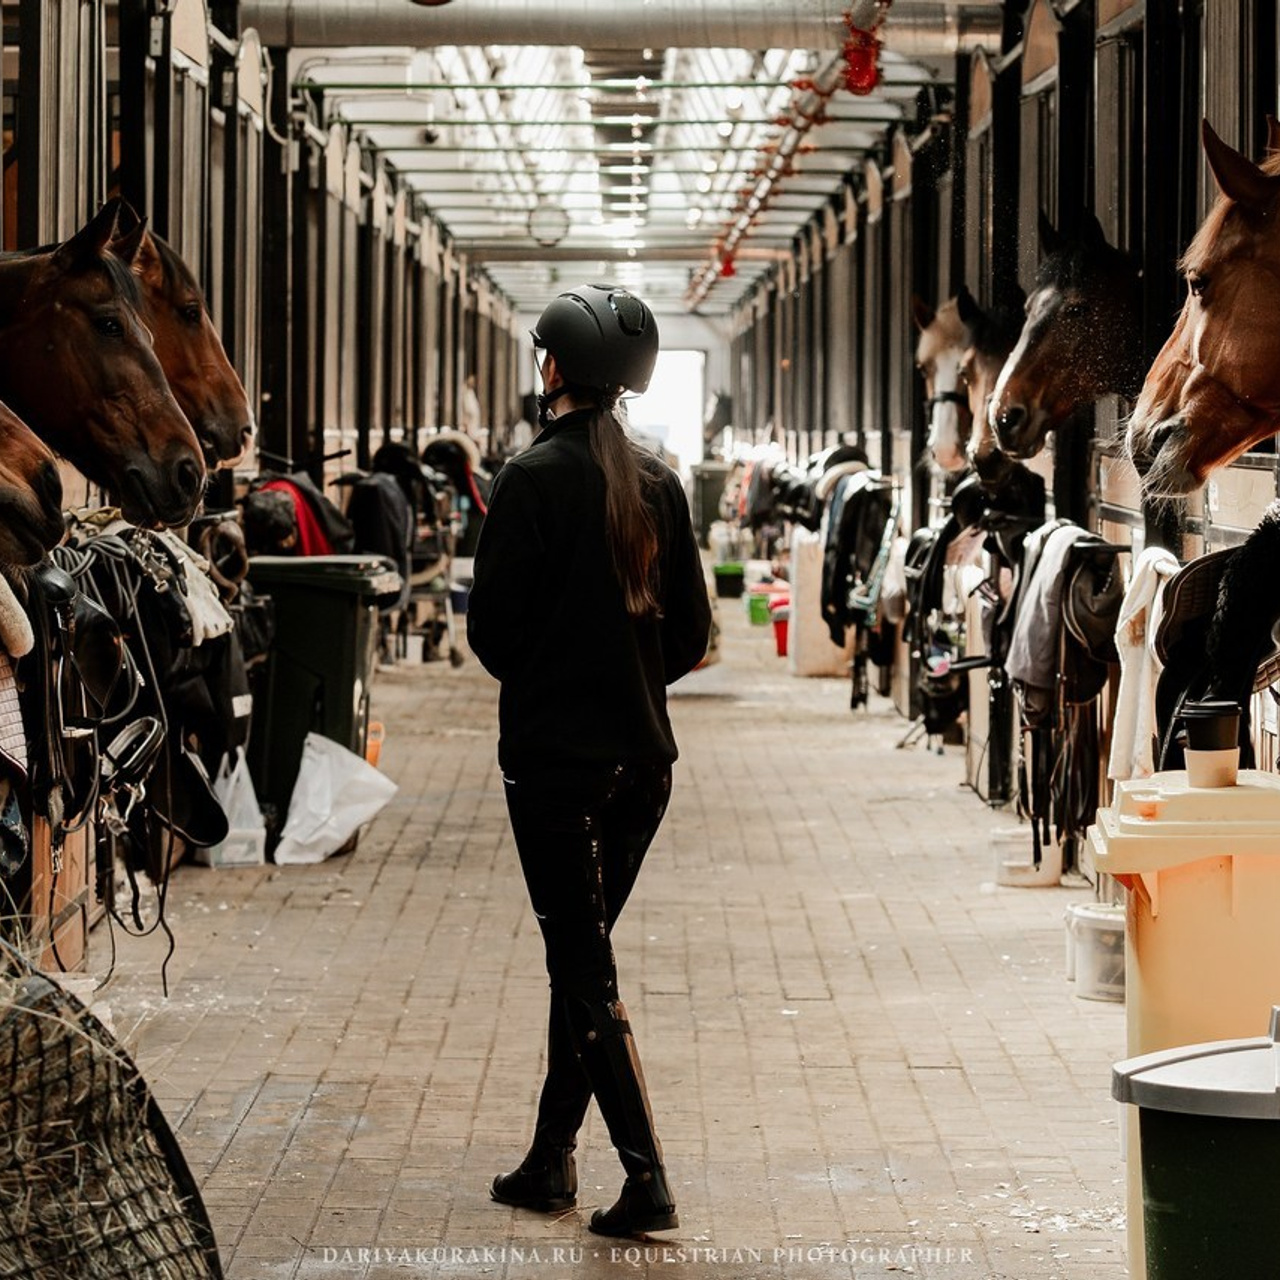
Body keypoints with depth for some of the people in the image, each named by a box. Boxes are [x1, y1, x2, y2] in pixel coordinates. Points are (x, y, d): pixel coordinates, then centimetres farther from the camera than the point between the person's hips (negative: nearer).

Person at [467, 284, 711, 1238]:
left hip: (553, 754, -6)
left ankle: (647, 1182, -9)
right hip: (643, 755, 6)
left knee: (585, 969, -4)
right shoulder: (659, 483, 5)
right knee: (583, 952, 16)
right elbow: (692, 632, 8)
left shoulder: (535, 477, -12)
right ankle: (552, 1158, 23)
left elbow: (493, 625, -9)